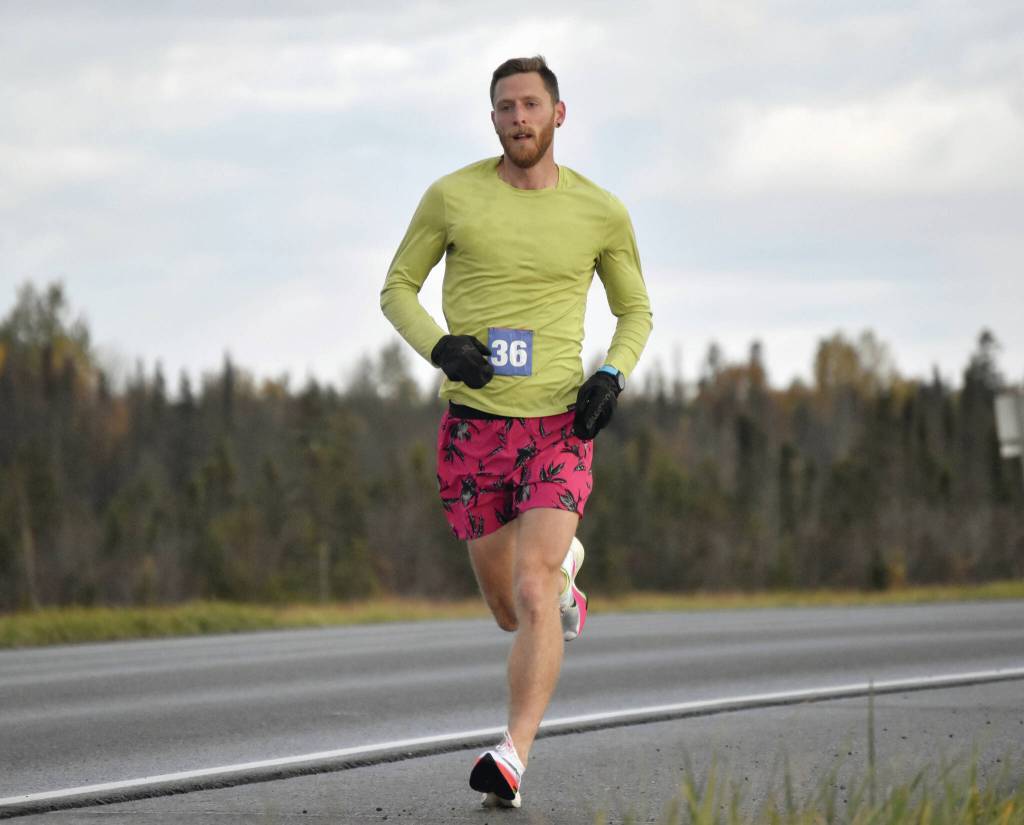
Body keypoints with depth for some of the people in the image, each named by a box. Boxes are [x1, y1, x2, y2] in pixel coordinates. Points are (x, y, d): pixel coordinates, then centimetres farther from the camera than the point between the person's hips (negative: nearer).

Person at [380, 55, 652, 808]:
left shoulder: (601, 213, 2)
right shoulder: (452, 197, 0)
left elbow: (636, 309, 16)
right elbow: (397, 288, 8)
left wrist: (613, 376, -4)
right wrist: (440, 347, -12)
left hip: (559, 427, -2)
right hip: (474, 427, 2)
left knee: (532, 596, -20)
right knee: (511, 609, 12)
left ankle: (514, 758, -27)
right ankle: (563, 567, 48)